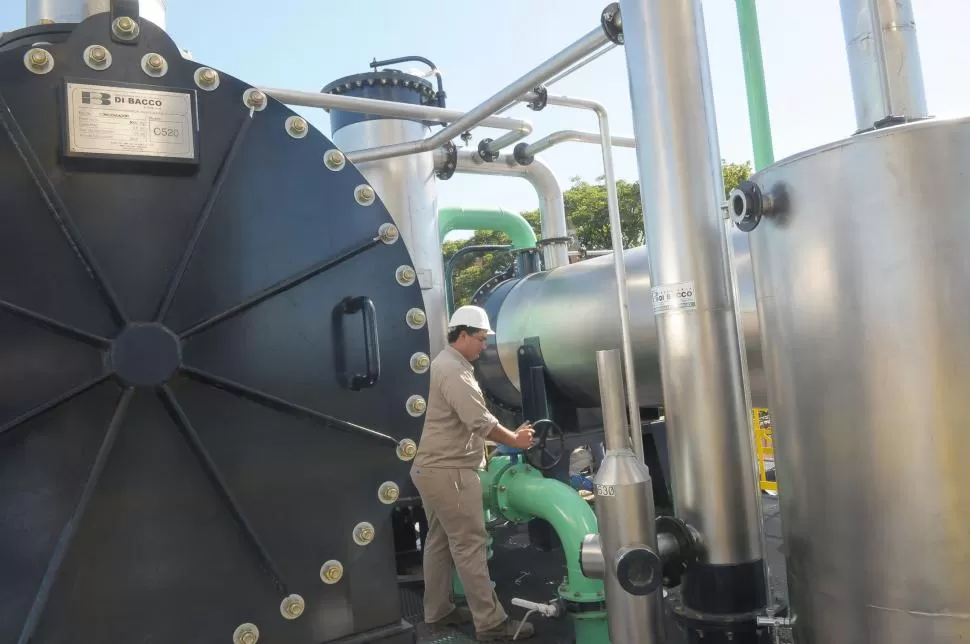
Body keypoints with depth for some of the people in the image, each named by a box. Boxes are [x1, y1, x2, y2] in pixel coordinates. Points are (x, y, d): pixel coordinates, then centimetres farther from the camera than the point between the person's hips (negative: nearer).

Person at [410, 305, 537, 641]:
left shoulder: (448, 363, 17)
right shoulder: (453, 370, -19)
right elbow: (480, 421, -23)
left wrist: (509, 434, 14)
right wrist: (514, 440, -9)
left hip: (435, 467, 11)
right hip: (448, 471, -11)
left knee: (440, 541, 16)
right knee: (470, 544, -6)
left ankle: (437, 611, 27)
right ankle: (490, 622, 1)